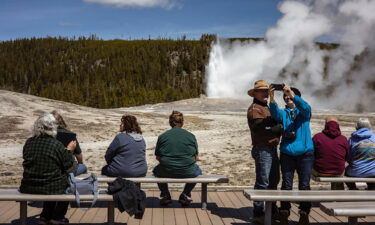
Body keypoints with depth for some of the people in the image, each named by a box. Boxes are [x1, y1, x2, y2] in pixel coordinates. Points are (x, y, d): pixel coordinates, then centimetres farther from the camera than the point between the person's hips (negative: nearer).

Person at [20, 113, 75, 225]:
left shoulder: (29, 142, -2)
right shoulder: (57, 145, -15)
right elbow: (68, 168, -5)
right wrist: (69, 150, 7)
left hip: (28, 187, 5)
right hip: (50, 187, -5)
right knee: (68, 182, 22)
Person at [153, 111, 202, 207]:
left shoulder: (162, 136, 0)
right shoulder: (191, 136, 1)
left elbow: (158, 157, 5)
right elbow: (196, 158, 4)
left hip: (167, 172, 1)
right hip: (187, 172, 0)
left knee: (156, 170, 34)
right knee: (197, 170, 33)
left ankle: (165, 195, 24)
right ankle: (185, 195, 21)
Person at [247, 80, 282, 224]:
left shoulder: (267, 108, 21)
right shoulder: (254, 109, -10)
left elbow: (275, 124, 18)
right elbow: (261, 128, -22)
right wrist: (280, 128, -17)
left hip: (272, 148, 10)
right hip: (262, 149, -10)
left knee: (274, 181, 19)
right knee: (262, 183, -6)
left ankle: (272, 210, 33)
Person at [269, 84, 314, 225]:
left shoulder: (304, 111, 10)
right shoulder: (283, 113, 13)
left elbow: (305, 107, -14)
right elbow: (275, 114, -11)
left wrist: (292, 95, -29)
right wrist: (272, 99, -29)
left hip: (305, 152, -1)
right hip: (287, 153, 1)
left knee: (304, 184, 2)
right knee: (286, 184, 1)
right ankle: (284, 213, 10)